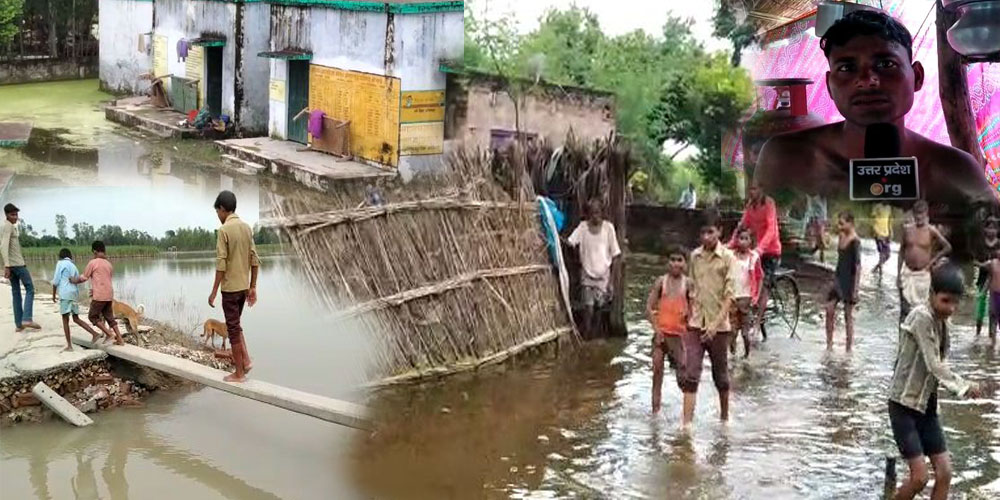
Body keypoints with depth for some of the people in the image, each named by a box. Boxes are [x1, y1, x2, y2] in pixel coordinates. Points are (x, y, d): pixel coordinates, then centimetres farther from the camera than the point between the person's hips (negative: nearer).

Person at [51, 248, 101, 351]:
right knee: (76, 319, 15)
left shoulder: (60, 263, -1)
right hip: (74, 293, 7)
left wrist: (53, 295, 3)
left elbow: (56, 280, -5)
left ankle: (69, 345, -4)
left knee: (65, 320, -2)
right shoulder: (73, 266, 19)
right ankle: (94, 333, 2)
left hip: (65, 293, -6)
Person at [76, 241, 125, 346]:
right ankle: (120, 339, 8)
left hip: (99, 295, -7)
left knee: (93, 316, 7)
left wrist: (75, 281, 18)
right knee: (109, 317, 14)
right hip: (109, 294, 7)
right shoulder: (109, 264, 14)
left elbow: (84, 278, -2)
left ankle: (109, 334, -5)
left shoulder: (93, 262, -7)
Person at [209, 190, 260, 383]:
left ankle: (239, 373, 6)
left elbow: (221, 264, -18)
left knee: (233, 328, 1)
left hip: (230, 287, -7)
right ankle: (246, 360, 9)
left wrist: (214, 291, -12)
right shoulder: (247, 227, 7)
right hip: (243, 286, 7)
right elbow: (254, 260, 8)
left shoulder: (224, 230, -15)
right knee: (235, 325, 21)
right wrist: (252, 287, 14)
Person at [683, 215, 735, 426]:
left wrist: (716, 323, -20)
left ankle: (724, 417, 31)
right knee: (690, 375, -7)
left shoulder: (727, 257, -7)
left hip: (719, 326, -3)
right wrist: (691, 317, 11)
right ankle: (687, 423, -9)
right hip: (696, 324, 3)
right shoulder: (695, 256, 6)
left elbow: (730, 294, -11)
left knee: (720, 375, 11)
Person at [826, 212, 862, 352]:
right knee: (829, 310, 2)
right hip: (838, 278, 7)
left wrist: (855, 288, -17)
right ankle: (829, 345, 10)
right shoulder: (842, 237, 8)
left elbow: (858, 266, -16)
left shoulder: (855, 241, -15)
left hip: (849, 281, -7)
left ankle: (848, 349, 11)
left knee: (848, 315, 2)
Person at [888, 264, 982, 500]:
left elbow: (940, 364, 8)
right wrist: (963, 387, -11)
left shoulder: (945, 323, 6)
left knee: (945, 472, 4)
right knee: (919, 476, -9)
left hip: (927, 405, 8)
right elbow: (934, 366, -20)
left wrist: (959, 386, -9)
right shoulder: (921, 317, -20)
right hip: (904, 404, -8)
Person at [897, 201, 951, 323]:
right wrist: (898, 274, 4)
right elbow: (901, 252, 8)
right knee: (905, 309, -3)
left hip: (923, 275, -1)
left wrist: (934, 260, 0)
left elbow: (947, 247, 6)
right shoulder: (907, 229, 3)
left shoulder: (931, 231, -4)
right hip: (907, 273, 1)